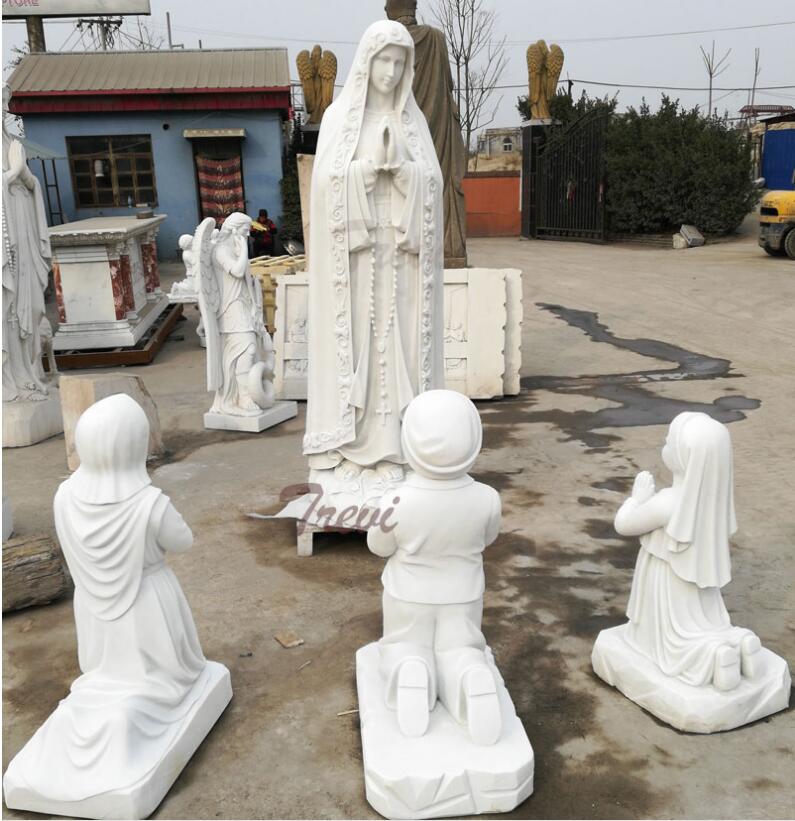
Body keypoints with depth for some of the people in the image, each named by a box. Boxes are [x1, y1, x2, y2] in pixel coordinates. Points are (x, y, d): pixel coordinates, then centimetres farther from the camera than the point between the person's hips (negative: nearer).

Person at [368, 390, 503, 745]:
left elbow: (379, 546, -8)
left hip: (408, 597, -1)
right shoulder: (486, 499, -24)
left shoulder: (398, 503, -29)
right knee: (458, 651, 16)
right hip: (462, 597, 1)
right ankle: (473, 677, -20)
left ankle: (411, 674, -16)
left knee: (402, 649, 20)